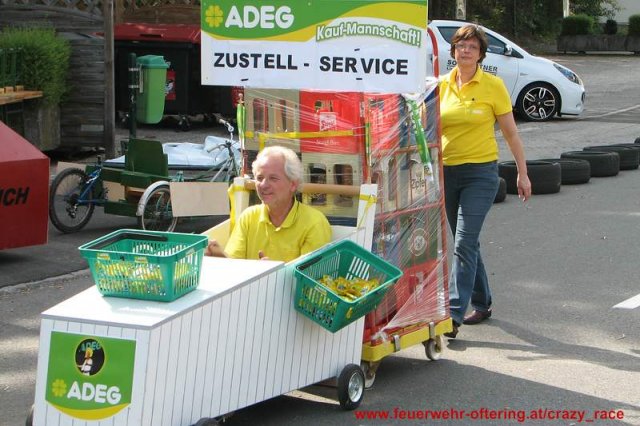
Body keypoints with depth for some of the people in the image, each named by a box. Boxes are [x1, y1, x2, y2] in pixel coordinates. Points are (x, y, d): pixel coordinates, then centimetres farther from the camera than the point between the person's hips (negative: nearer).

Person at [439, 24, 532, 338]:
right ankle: (482, 303, 30)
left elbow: (510, 133, 0)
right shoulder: (442, 85, 5)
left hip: (481, 173, -5)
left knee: (464, 243, -13)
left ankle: (454, 314, -15)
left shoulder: (493, 86, -5)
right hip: (447, 171, 5)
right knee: (466, 242, 14)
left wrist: (522, 173, 1)